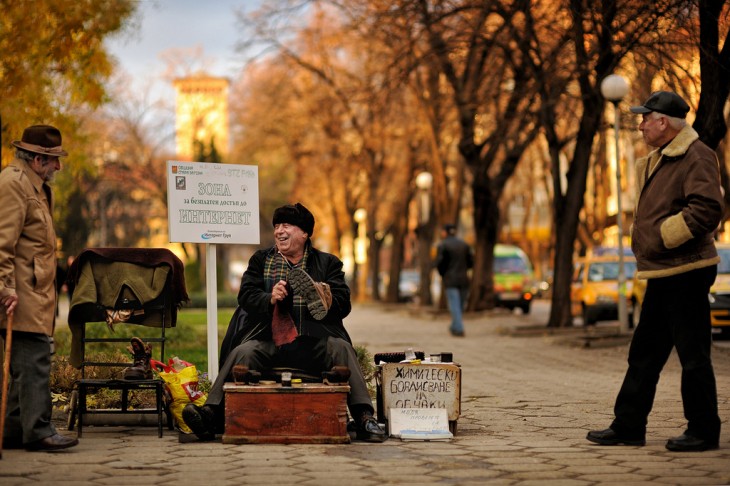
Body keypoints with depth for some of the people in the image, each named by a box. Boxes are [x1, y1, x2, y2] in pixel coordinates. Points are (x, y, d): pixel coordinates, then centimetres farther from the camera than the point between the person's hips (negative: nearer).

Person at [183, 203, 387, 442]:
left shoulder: (327, 263, 15)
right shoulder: (261, 260, 20)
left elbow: (343, 304, 4)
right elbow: (245, 296, 8)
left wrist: (325, 299, -19)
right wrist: (269, 299, -14)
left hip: (313, 342, -1)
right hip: (268, 340, 1)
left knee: (341, 348, -29)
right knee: (242, 353, -27)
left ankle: (364, 418, -34)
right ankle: (211, 414, -34)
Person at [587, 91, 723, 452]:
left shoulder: (696, 157, -13)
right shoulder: (659, 159, 18)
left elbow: (707, 209, -24)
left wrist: (662, 237, -18)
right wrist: (641, 239, 13)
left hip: (685, 272, -10)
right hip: (661, 273, 10)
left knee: (693, 354, -3)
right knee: (644, 353, 12)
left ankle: (703, 431, 6)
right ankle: (628, 426, 18)